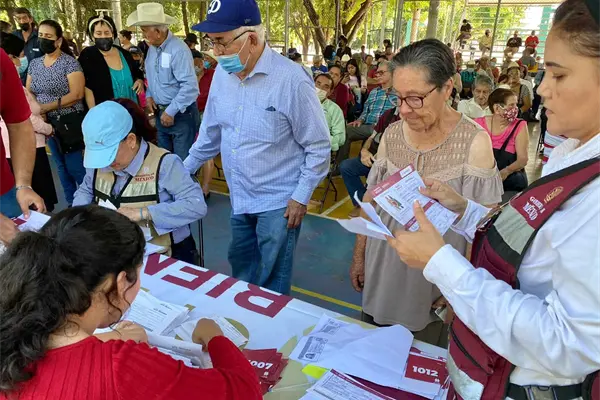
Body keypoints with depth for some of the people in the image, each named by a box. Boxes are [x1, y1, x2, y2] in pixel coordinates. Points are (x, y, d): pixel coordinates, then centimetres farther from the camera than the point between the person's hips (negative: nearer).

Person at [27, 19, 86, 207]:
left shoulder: (69, 62, -10)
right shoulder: (34, 63, 9)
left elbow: (77, 94, -18)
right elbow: (28, 92, 10)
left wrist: (47, 106, -19)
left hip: (69, 122, -6)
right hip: (47, 123, 6)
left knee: (75, 166, -5)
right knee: (61, 166, 14)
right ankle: (71, 204, 26)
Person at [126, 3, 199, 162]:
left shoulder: (178, 50, -20)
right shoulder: (152, 48, 8)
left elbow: (190, 86, -25)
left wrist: (171, 111, -21)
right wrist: (149, 95, 3)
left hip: (181, 114, -8)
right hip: (160, 112, 8)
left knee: (183, 161, -1)